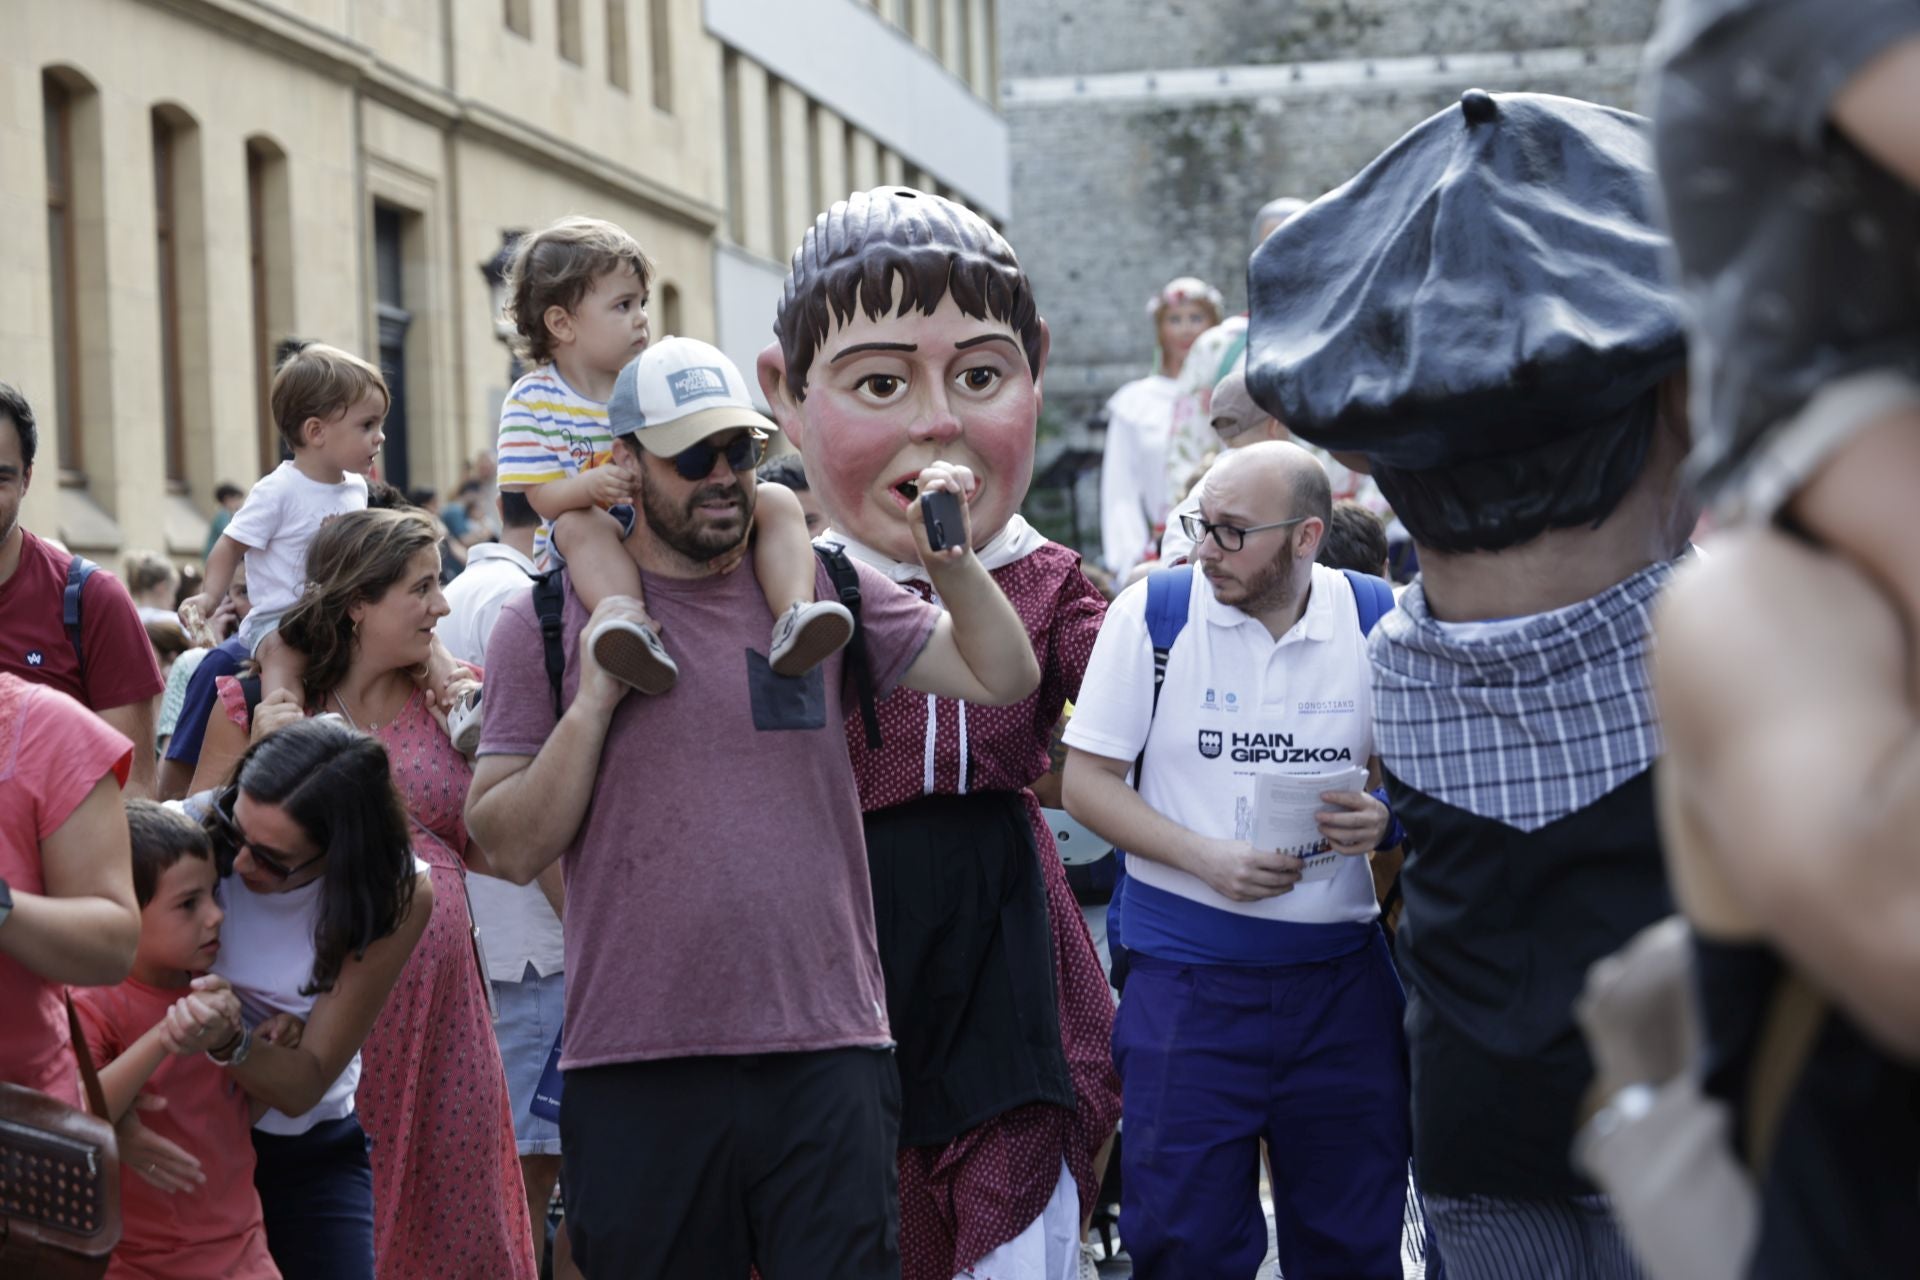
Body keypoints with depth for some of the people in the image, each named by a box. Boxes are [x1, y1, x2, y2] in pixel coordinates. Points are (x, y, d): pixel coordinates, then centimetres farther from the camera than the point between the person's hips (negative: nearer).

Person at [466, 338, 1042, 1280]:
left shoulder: (823, 589, 9)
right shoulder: (548, 621, 4)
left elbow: (1004, 678, 6)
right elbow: (511, 847, 0)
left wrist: (952, 558, -8)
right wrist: (593, 700, -10)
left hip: (828, 1052, 1)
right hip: (635, 1065, -1)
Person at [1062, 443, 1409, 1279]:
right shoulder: (1152, 613, -4)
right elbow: (1086, 780, -2)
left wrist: (1387, 818, -12)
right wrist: (1207, 857, -15)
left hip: (1340, 971, 2)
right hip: (1188, 969, -2)